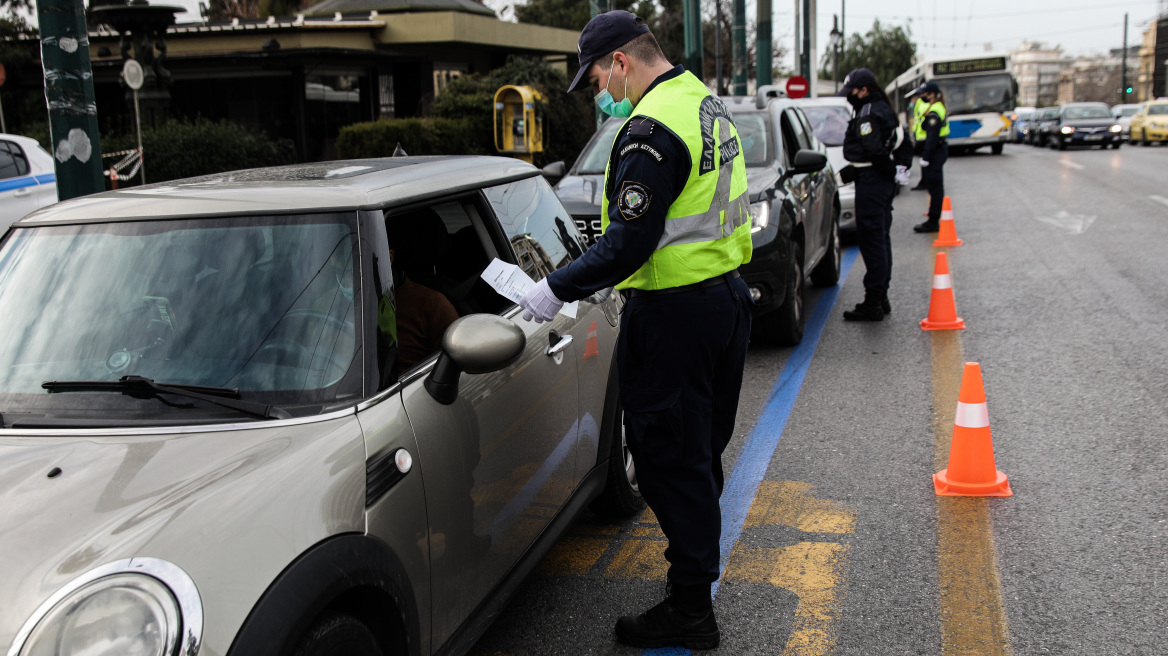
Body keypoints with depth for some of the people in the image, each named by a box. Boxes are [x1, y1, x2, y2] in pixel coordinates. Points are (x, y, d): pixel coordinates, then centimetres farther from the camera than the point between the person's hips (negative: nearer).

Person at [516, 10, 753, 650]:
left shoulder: (651, 129, -19)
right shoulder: (708, 105, 12)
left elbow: (629, 243, -25)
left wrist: (555, 290, -16)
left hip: (673, 315, -10)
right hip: (726, 294, 10)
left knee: (670, 459, 0)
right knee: (701, 452, 19)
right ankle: (696, 567, 34)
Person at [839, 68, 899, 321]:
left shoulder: (868, 113, -15)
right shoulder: (884, 109, 17)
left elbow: (873, 150, -23)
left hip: (871, 179, -11)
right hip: (884, 179, 11)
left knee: (871, 238, -9)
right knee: (881, 237, 15)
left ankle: (873, 302, -7)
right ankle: (881, 296, 23)